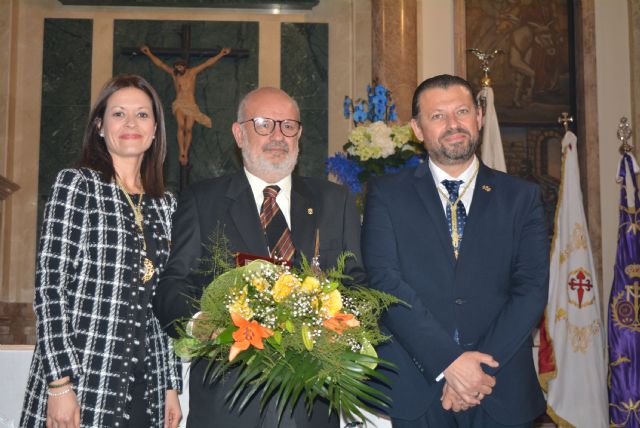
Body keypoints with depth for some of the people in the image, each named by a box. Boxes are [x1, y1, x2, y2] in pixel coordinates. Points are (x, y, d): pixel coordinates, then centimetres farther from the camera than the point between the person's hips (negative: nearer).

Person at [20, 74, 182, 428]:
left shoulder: (165, 204, 10)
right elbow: (49, 287, -9)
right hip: (80, 386, -4)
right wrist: (60, 384, -15)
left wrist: (172, 386, 10)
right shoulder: (75, 184, -3)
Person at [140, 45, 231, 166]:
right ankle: (181, 153, -27)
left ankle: (186, 154, -1)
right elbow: (160, 63, 13)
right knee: (181, 126, -23)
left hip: (191, 105, 1)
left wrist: (220, 54, 3)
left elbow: (208, 63, 6)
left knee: (188, 129, -9)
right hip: (179, 104, 0)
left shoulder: (192, 72, 8)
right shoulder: (173, 73, 10)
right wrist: (149, 54, 10)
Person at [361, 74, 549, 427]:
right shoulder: (387, 195, 2)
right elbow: (385, 281, -8)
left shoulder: (522, 197, 6)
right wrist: (448, 362, -17)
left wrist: (482, 366, -13)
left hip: (502, 392, 1)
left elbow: (532, 288, -2)